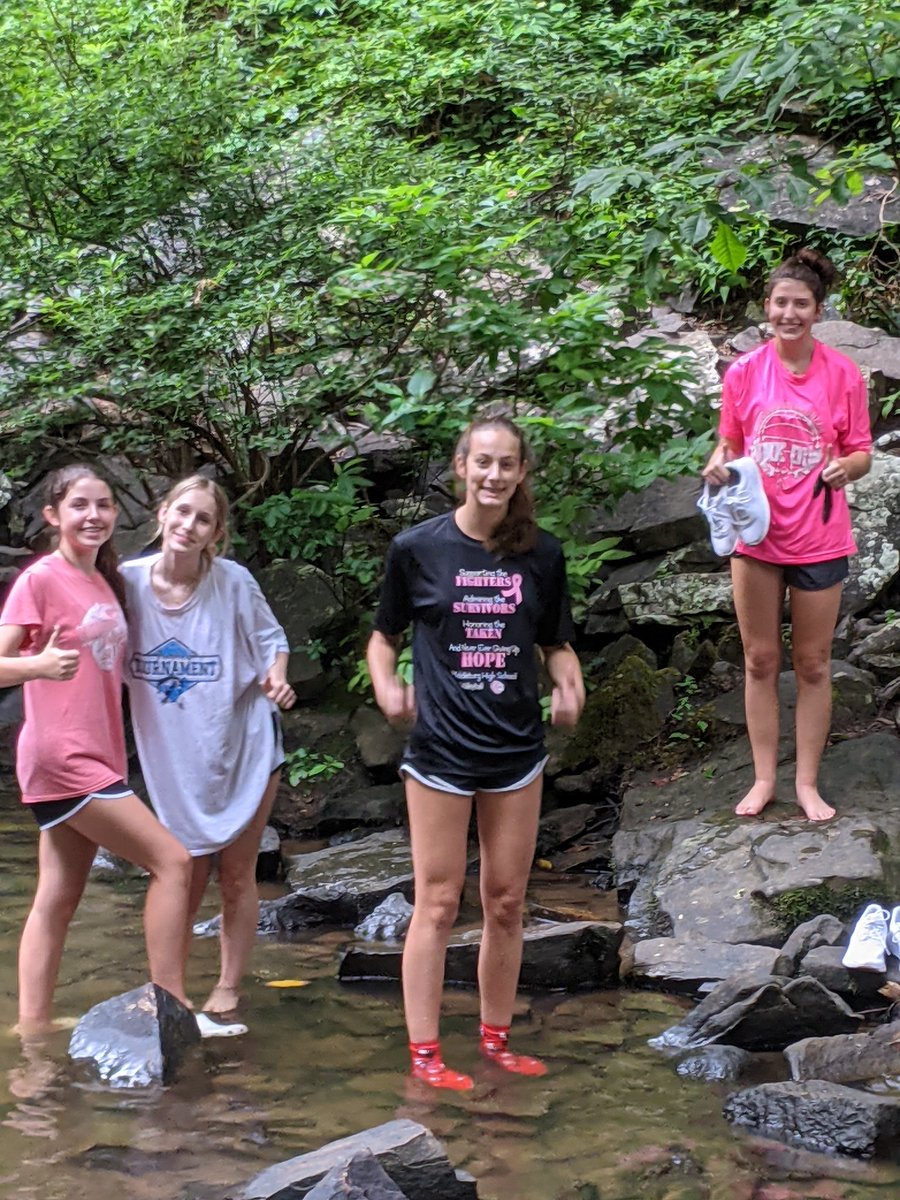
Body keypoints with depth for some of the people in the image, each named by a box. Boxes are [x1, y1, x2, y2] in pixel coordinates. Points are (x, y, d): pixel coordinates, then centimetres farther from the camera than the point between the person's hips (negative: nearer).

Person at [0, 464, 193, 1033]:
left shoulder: (106, 581, 13)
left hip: (98, 758, 8)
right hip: (62, 757, -8)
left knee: (58, 901, 7)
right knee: (172, 860, -10)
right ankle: (171, 1005, -5)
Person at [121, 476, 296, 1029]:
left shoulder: (233, 582, -15)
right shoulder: (129, 580, -11)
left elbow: (272, 640, -2)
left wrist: (277, 680, -20)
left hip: (242, 747, -1)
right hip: (174, 757, 1)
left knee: (236, 877, 9)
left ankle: (228, 991, 24)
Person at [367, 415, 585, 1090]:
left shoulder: (541, 554, 3)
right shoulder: (418, 548, -5)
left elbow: (556, 642, 12)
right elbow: (385, 635, 5)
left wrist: (571, 686, -7)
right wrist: (386, 686, -13)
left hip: (517, 751, 3)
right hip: (441, 750, -3)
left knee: (506, 903, 11)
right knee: (438, 904, 0)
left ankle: (496, 1038, 25)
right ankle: (424, 1052, 8)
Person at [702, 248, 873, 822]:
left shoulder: (843, 374, -6)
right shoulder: (744, 372, -2)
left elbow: (861, 453, 0)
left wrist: (845, 466, -22)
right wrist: (719, 463, -13)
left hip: (818, 539, -1)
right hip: (756, 534, 1)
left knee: (813, 664, 8)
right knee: (761, 660, 10)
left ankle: (808, 783, 18)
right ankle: (764, 778, 20)